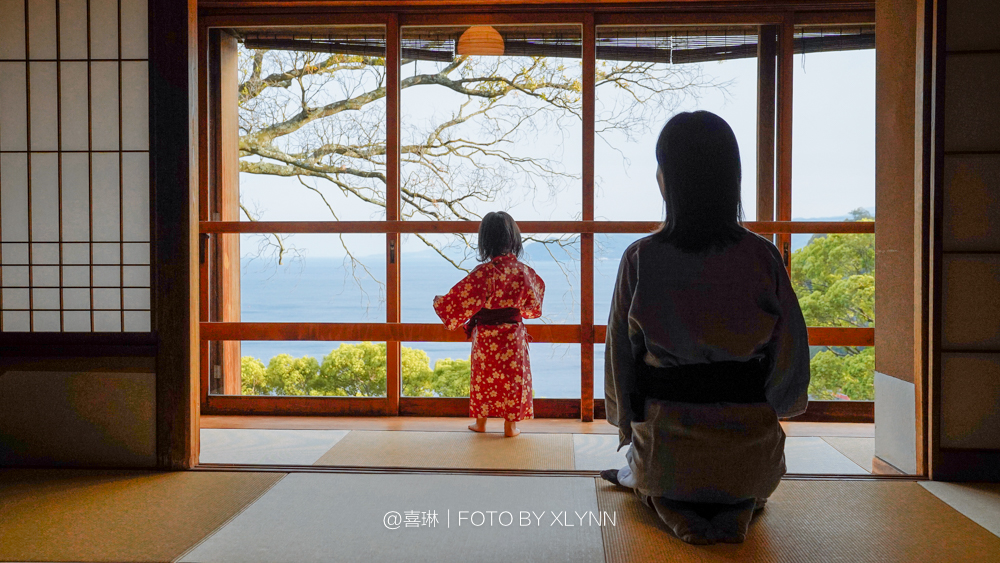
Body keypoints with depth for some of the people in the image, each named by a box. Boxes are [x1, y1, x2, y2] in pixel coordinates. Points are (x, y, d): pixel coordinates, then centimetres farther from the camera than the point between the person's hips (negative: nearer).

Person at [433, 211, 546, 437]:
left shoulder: (484, 272, -20)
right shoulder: (524, 271, -9)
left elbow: (460, 299, -16)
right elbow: (533, 302, 7)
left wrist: (439, 302, 2)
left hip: (486, 336, -2)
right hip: (514, 334, 2)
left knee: (484, 377, 15)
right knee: (513, 376, 12)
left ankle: (480, 421, 28)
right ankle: (510, 425, 18)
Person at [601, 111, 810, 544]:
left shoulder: (641, 259, -13)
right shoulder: (763, 258, -10)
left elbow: (621, 354, -4)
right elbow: (791, 355, -2)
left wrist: (626, 425, 15)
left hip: (666, 449, -1)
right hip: (750, 454, 1)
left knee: (636, 470, 35)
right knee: (755, 472, 37)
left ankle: (673, 509, 3)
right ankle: (738, 508, 5)